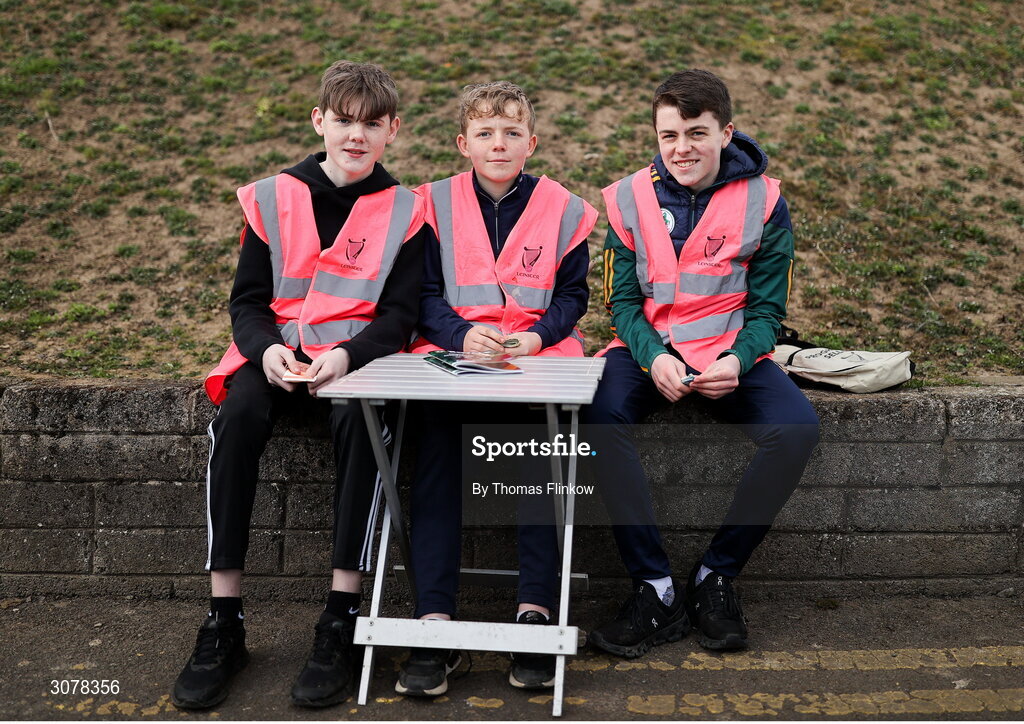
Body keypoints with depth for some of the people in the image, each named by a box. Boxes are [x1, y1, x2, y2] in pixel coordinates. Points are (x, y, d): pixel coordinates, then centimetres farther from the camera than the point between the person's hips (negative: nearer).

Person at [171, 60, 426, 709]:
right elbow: (247, 299, 8)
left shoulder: (403, 213, 5)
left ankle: (342, 620, -30)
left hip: (358, 355, -2)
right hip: (277, 353, 2)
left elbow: (400, 314, 0)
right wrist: (268, 349, -14)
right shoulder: (273, 199, 10)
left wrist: (347, 356, -19)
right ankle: (223, 622, -23)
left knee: (359, 419, -35)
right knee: (237, 418, -30)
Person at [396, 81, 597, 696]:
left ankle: (536, 609, -23)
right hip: (453, 350, 0)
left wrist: (536, 336, -11)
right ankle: (435, 621, -28)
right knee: (435, 439, -27)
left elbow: (573, 295, 10)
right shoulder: (436, 204, 12)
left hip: (538, 352, 0)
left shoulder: (563, 209, 11)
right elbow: (425, 294, 7)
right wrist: (463, 334, -14)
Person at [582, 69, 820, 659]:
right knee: (600, 414, -32)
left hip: (731, 352, 0)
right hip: (649, 349, 0)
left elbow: (767, 307, 1)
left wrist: (737, 361, -21)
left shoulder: (763, 201, 0)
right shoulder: (631, 199, 1)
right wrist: (654, 358, -20)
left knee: (798, 428, -28)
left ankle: (716, 576, -9)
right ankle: (657, 589, -22)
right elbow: (623, 300, 1)